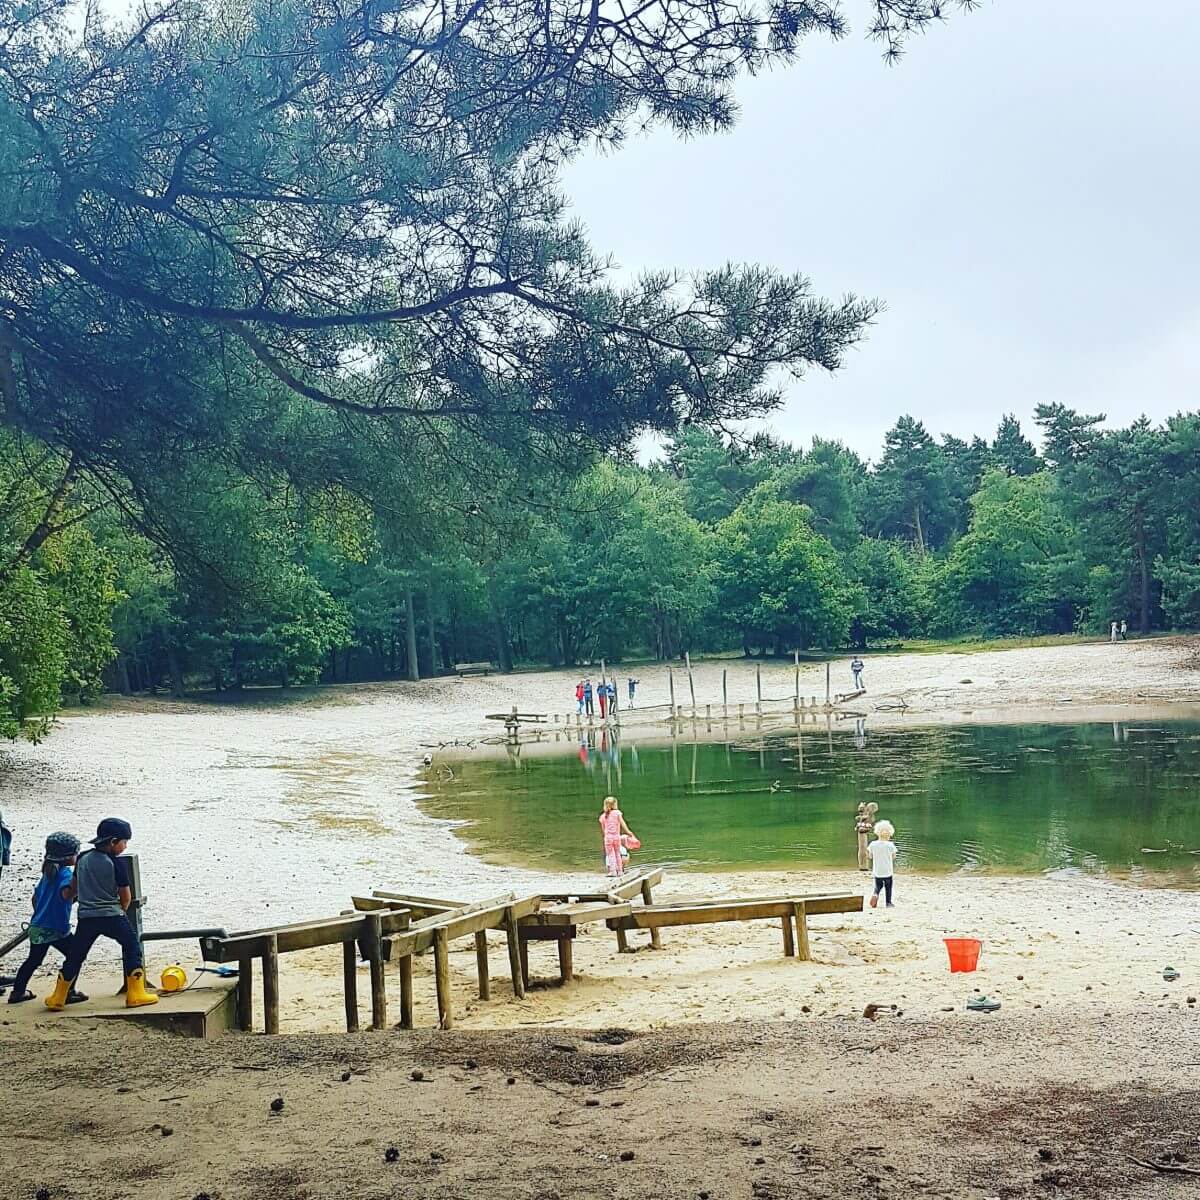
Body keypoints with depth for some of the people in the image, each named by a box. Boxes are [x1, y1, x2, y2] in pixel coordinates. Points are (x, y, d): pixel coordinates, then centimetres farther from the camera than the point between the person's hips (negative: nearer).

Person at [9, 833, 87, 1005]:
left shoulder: (47, 873, 12)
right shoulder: (66, 873, -13)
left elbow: (35, 897, 21)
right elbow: (66, 894, -33)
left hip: (37, 927, 8)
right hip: (56, 929, -8)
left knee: (33, 960, 21)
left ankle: (17, 992, 26)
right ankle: (68, 992, -1)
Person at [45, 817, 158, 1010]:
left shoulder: (82, 858, 6)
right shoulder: (118, 864, -9)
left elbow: (74, 887, 18)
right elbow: (126, 896, -4)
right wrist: (122, 910, 17)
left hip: (86, 916, 5)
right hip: (112, 915, -5)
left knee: (75, 956, 14)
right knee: (132, 947, 6)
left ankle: (58, 998, 19)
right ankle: (136, 994, 1)